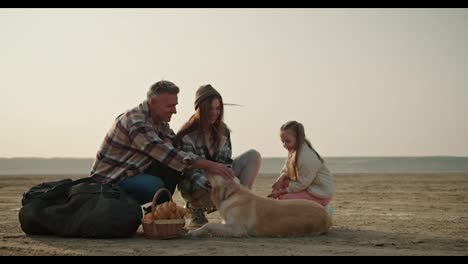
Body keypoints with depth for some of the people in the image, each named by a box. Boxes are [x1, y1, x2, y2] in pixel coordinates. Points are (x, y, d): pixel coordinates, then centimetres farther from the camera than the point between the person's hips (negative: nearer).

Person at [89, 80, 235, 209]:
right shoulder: (135, 121, -24)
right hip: (109, 180, -9)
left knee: (174, 167, -10)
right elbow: (165, 153, -32)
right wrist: (209, 165, -36)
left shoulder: (160, 122, 7)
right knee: (154, 186, -34)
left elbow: (176, 146, 4)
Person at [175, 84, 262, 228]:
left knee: (253, 156, -10)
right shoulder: (187, 135, -16)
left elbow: (226, 161, 0)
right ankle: (195, 207, -5)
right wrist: (206, 182, -40)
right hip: (194, 186, -6)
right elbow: (188, 169, -22)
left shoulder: (222, 131, 2)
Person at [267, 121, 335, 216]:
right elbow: (286, 169, 10)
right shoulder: (293, 150, -1)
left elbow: (301, 184, -24)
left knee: (285, 199, -19)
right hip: (309, 186, 10)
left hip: (321, 193, -10)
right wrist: (280, 179, -13)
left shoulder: (307, 158, -29)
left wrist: (282, 191, -15)